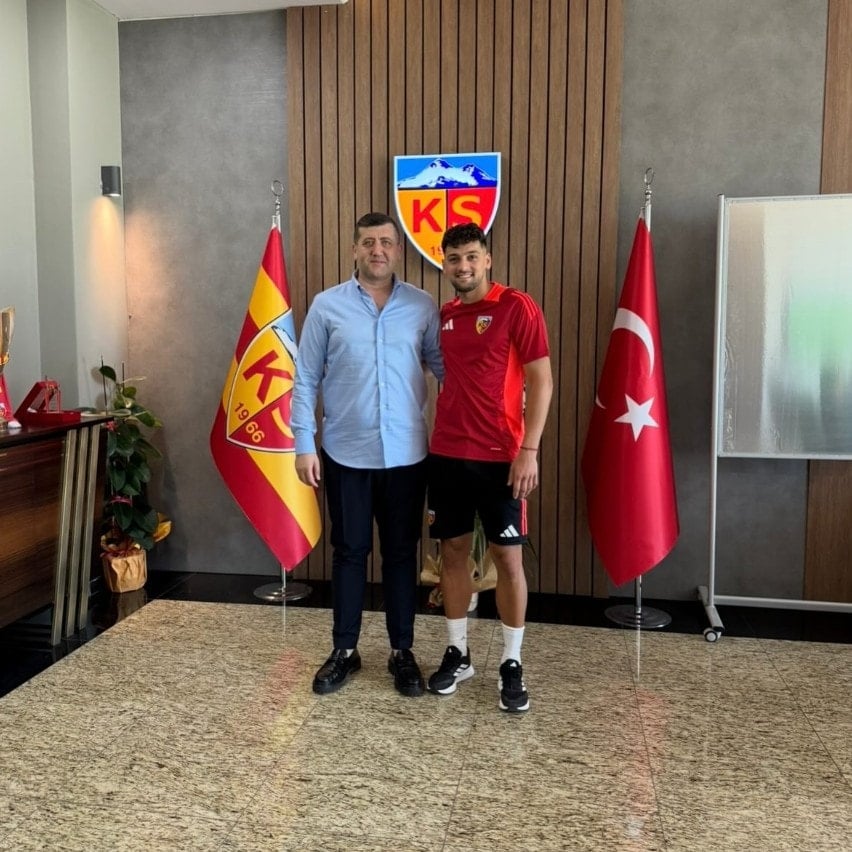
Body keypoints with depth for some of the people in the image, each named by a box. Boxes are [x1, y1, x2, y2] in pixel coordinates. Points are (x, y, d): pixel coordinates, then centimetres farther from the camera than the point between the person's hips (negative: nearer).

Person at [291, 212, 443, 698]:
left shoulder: (424, 307, 1)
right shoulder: (327, 306, 0)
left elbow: (446, 368, 4)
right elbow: (306, 380, 1)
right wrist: (304, 444, -3)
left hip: (407, 455, 1)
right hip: (346, 454, 0)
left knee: (402, 553, 10)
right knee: (349, 552, 10)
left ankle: (403, 652, 25)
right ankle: (345, 650, 26)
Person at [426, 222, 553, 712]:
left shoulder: (517, 307, -6)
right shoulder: (443, 316, 11)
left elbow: (541, 380, -9)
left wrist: (529, 450, -16)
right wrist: (437, 438, 10)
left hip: (500, 457, -5)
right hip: (446, 455, 5)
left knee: (508, 558, 3)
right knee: (453, 552, 11)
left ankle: (512, 665, 17)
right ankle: (458, 654, 25)